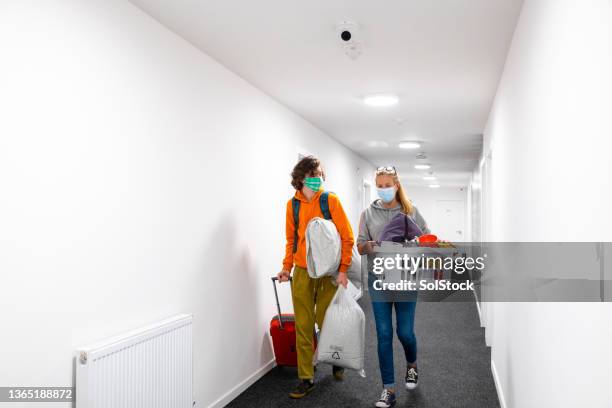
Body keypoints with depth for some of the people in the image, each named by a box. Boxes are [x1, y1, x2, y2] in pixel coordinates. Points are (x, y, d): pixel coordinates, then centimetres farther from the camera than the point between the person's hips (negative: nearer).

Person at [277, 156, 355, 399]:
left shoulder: (330, 200, -5)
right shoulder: (292, 204, 4)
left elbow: (347, 237, -7)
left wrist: (343, 270, -13)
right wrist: (287, 266, 4)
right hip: (302, 272, 3)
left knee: (326, 322, 6)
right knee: (303, 326, 4)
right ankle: (306, 378, 14)